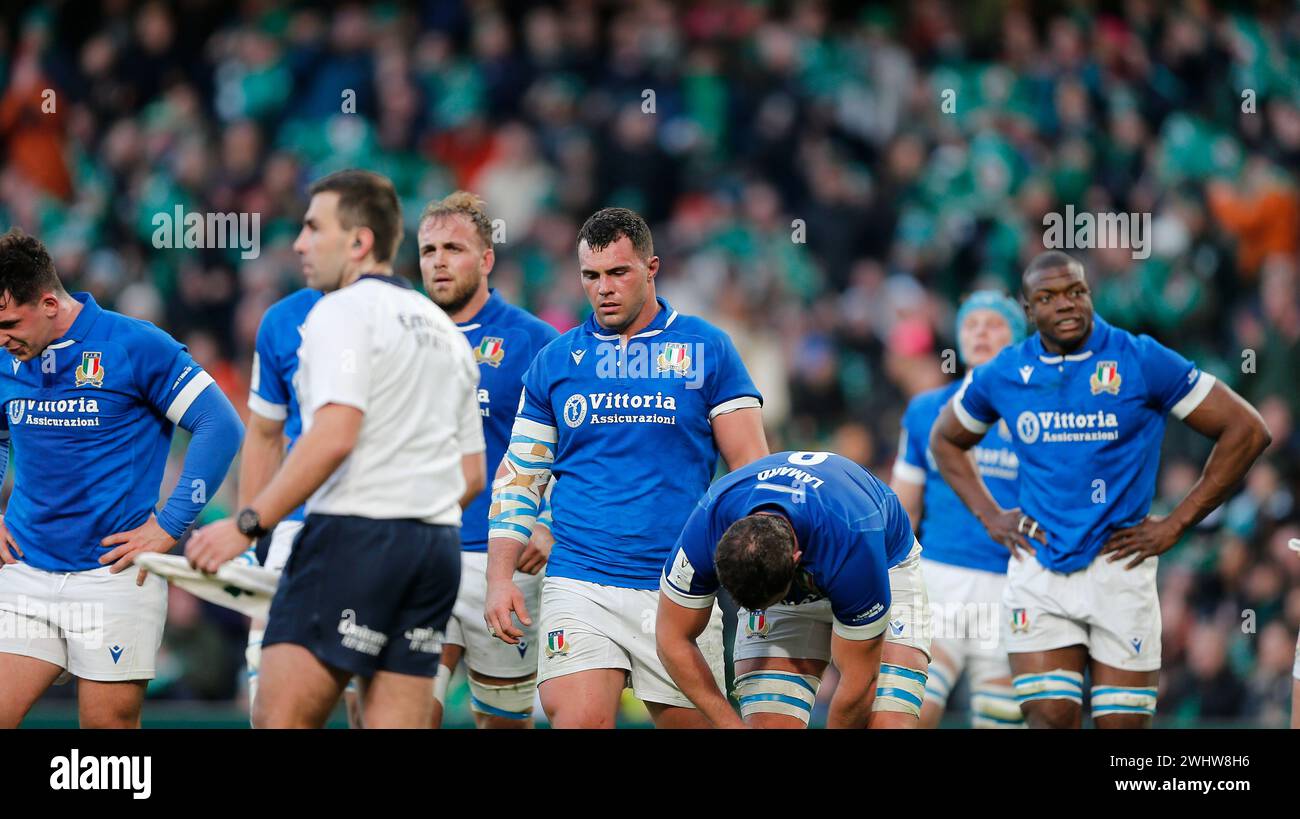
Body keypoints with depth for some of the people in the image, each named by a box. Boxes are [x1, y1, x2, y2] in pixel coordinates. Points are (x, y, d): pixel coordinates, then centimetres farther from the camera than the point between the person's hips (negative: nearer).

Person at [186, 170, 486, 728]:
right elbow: (471, 472, 21)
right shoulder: (442, 327, 21)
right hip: (437, 546, 8)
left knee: (279, 719, -10)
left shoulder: (344, 311, -5)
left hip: (354, 534, -8)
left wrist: (247, 524, -19)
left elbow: (334, 436, -19)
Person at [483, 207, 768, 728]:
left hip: (679, 589, 0)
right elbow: (518, 476, 14)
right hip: (579, 584, 0)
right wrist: (500, 579, 3)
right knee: (580, 721, -17)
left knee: (692, 720, 3)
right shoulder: (555, 361, 10)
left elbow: (751, 469, 4)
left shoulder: (707, 349, 5)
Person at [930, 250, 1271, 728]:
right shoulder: (1004, 375, 5)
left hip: (1119, 565, -2)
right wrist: (989, 516, 10)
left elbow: (1246, 430, -3)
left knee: (1122, 723, 0)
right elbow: (945, 440, 25)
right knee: (1049, 719, -10)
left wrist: (1177, 524, -4)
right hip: (1039, 571, 2)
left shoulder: (1141, 362, -5)